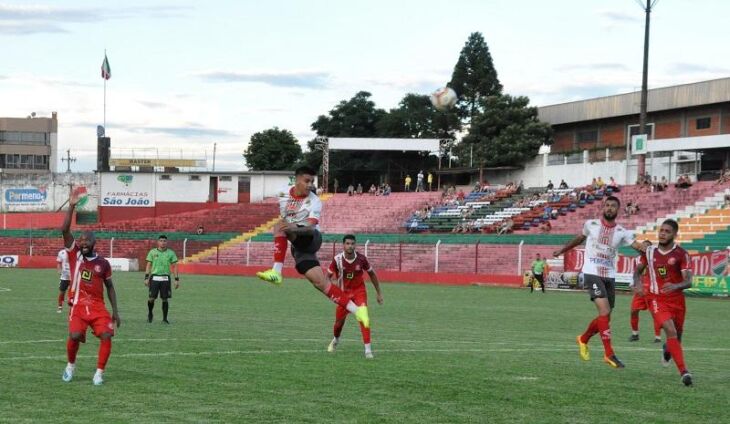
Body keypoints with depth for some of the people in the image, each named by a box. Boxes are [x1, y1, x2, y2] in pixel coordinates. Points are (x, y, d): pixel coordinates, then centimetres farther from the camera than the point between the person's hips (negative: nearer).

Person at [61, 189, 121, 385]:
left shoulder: (103, 263, 6)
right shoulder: (74, 255, 3)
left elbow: (109, 287, 14)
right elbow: (65, 230, -8)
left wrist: (115, 311, 8)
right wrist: (72, 206, -14)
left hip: (98, 306, 1)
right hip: (78, 305, -1)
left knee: (106, 336, -15)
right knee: (75, 335, -19)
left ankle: (99, 373, -3)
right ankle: (71, 365, 10)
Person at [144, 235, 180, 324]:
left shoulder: (171, 253, 5)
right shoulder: (152, 252, 5)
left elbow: (174, 266, 6)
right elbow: (148, 265, 7)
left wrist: (177, 279, 0)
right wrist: (146, 277, -1)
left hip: (166, 278, 0)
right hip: (154, 277, 0)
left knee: (165, 299, -1)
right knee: (151, 298, -4)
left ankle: (165, 318, 8)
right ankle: (150, 314, 22)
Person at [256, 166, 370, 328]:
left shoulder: (314, 201, -11)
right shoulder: (284, 197, 5)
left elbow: (311, 227, -27)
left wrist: (295, 228, -45)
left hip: (311, 238, -5)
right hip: (297, 245, 5)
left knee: (279, 227, -29)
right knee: (319, 282, -10)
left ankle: (277, 271, -34)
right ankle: (356, 309, -9)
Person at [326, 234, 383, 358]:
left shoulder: (361, 258, -16)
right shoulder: (337, 259, -17)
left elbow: (372, 274, 0)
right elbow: (328, 276, -4)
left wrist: (379, 293, 4)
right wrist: (333, 282, -28)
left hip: (359, 291, -1)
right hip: (344, 293, 1)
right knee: (339, 321, 12)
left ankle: (368, 349, -20)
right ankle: (335, 340, 46)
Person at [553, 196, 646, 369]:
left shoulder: (622, 232, 5)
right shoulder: (591, 224, 2)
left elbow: (638, 245, -8)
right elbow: (580, 238, 20)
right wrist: (562, 251, 32)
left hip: (610, 276, 4)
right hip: (592, 273, -4)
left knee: (605, 317, 9)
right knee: (605, 311, -19)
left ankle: (583, 339, 37)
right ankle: (609, 354, -17)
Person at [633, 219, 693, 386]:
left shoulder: (681, 254, -7)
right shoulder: (650, 252, 2)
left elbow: (688, 281, -15)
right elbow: (638, 270, 18)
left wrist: (675, 286, -36)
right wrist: (637, 284, -4)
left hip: (677, 299, 1)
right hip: (657, 299, -1)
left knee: (677, 334, 15)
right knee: (671, 331, -21)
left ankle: (668, 350, 54)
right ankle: (684, 372, -26)